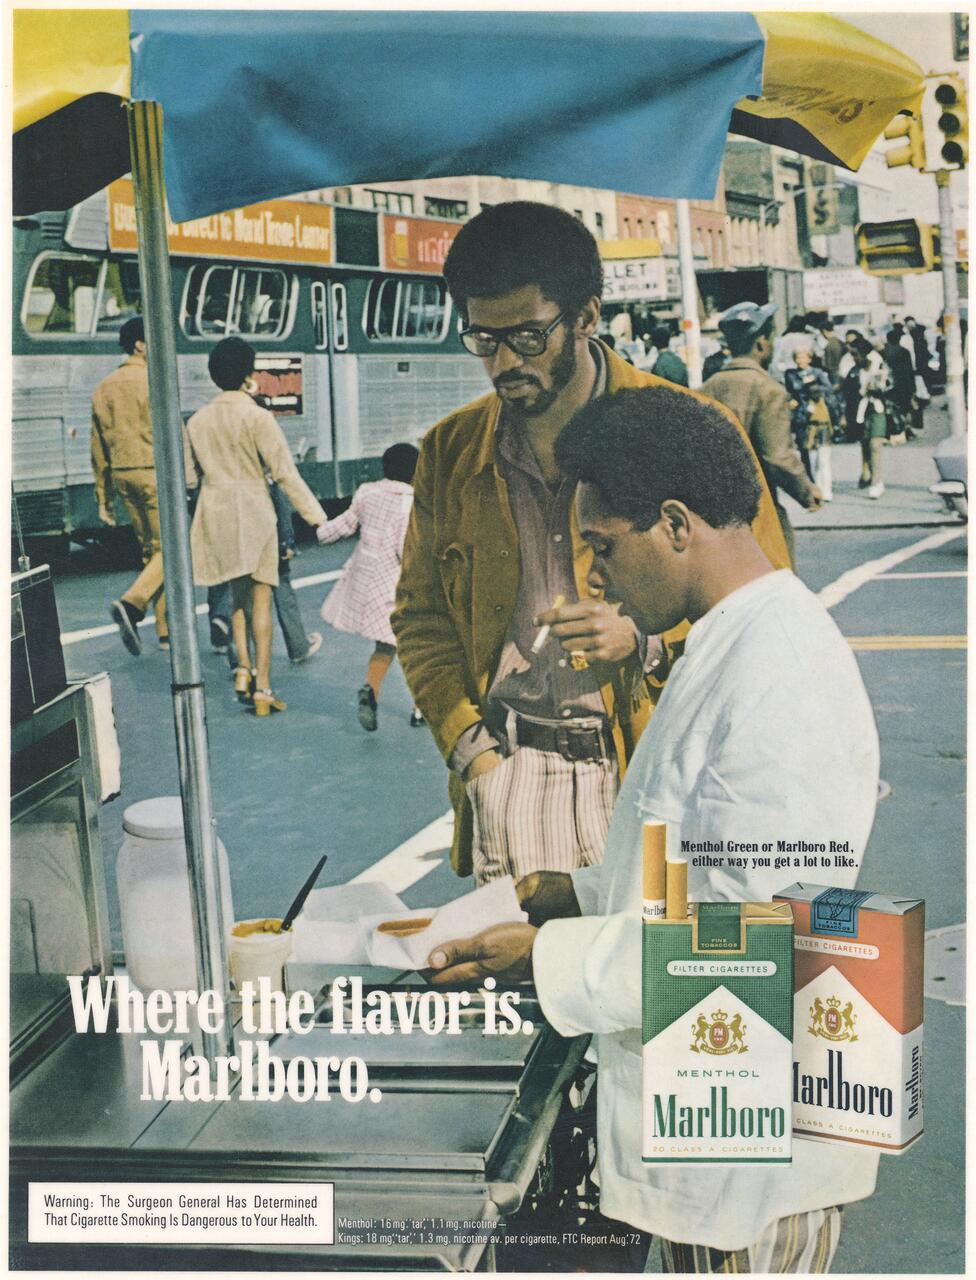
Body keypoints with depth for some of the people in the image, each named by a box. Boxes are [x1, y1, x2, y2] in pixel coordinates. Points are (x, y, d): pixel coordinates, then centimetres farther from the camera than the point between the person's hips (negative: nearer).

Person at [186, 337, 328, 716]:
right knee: (261, 599, 0)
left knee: (237, 595, 18)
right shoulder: (257, 417, -10)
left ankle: (243, 670, 5)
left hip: (215, 515, 5)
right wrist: (316, 516, -9)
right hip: (254, 513, -4)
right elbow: (285, 472, -12)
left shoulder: (197, 421, 5)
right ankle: (262, 688, -1)